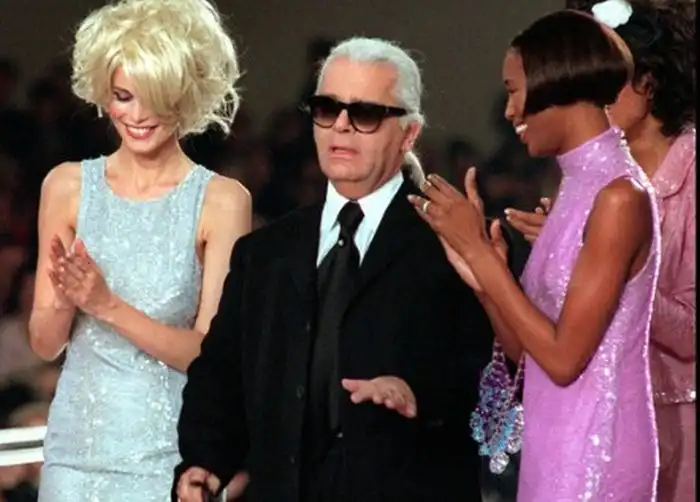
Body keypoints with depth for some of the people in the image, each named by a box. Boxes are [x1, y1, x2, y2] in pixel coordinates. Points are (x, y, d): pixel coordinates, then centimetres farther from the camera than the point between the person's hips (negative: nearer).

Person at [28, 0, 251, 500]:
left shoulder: (222, 201, -6)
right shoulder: (68, 186, 3)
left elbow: (210, 353, -8)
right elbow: (45, 344, 5)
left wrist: (108, 306, -19)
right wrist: (65, 301, -16)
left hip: (169, 453, -2)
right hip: (78, 447, 2)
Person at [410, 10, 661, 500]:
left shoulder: (620, 197, -16)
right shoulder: (578, 188, 10)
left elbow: (563, 358, -19)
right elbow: (531, 351, 11)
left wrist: (479, 250, -14)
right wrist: (482, 275, -4)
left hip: (591, 456, -8)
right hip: (555, 448, 8)